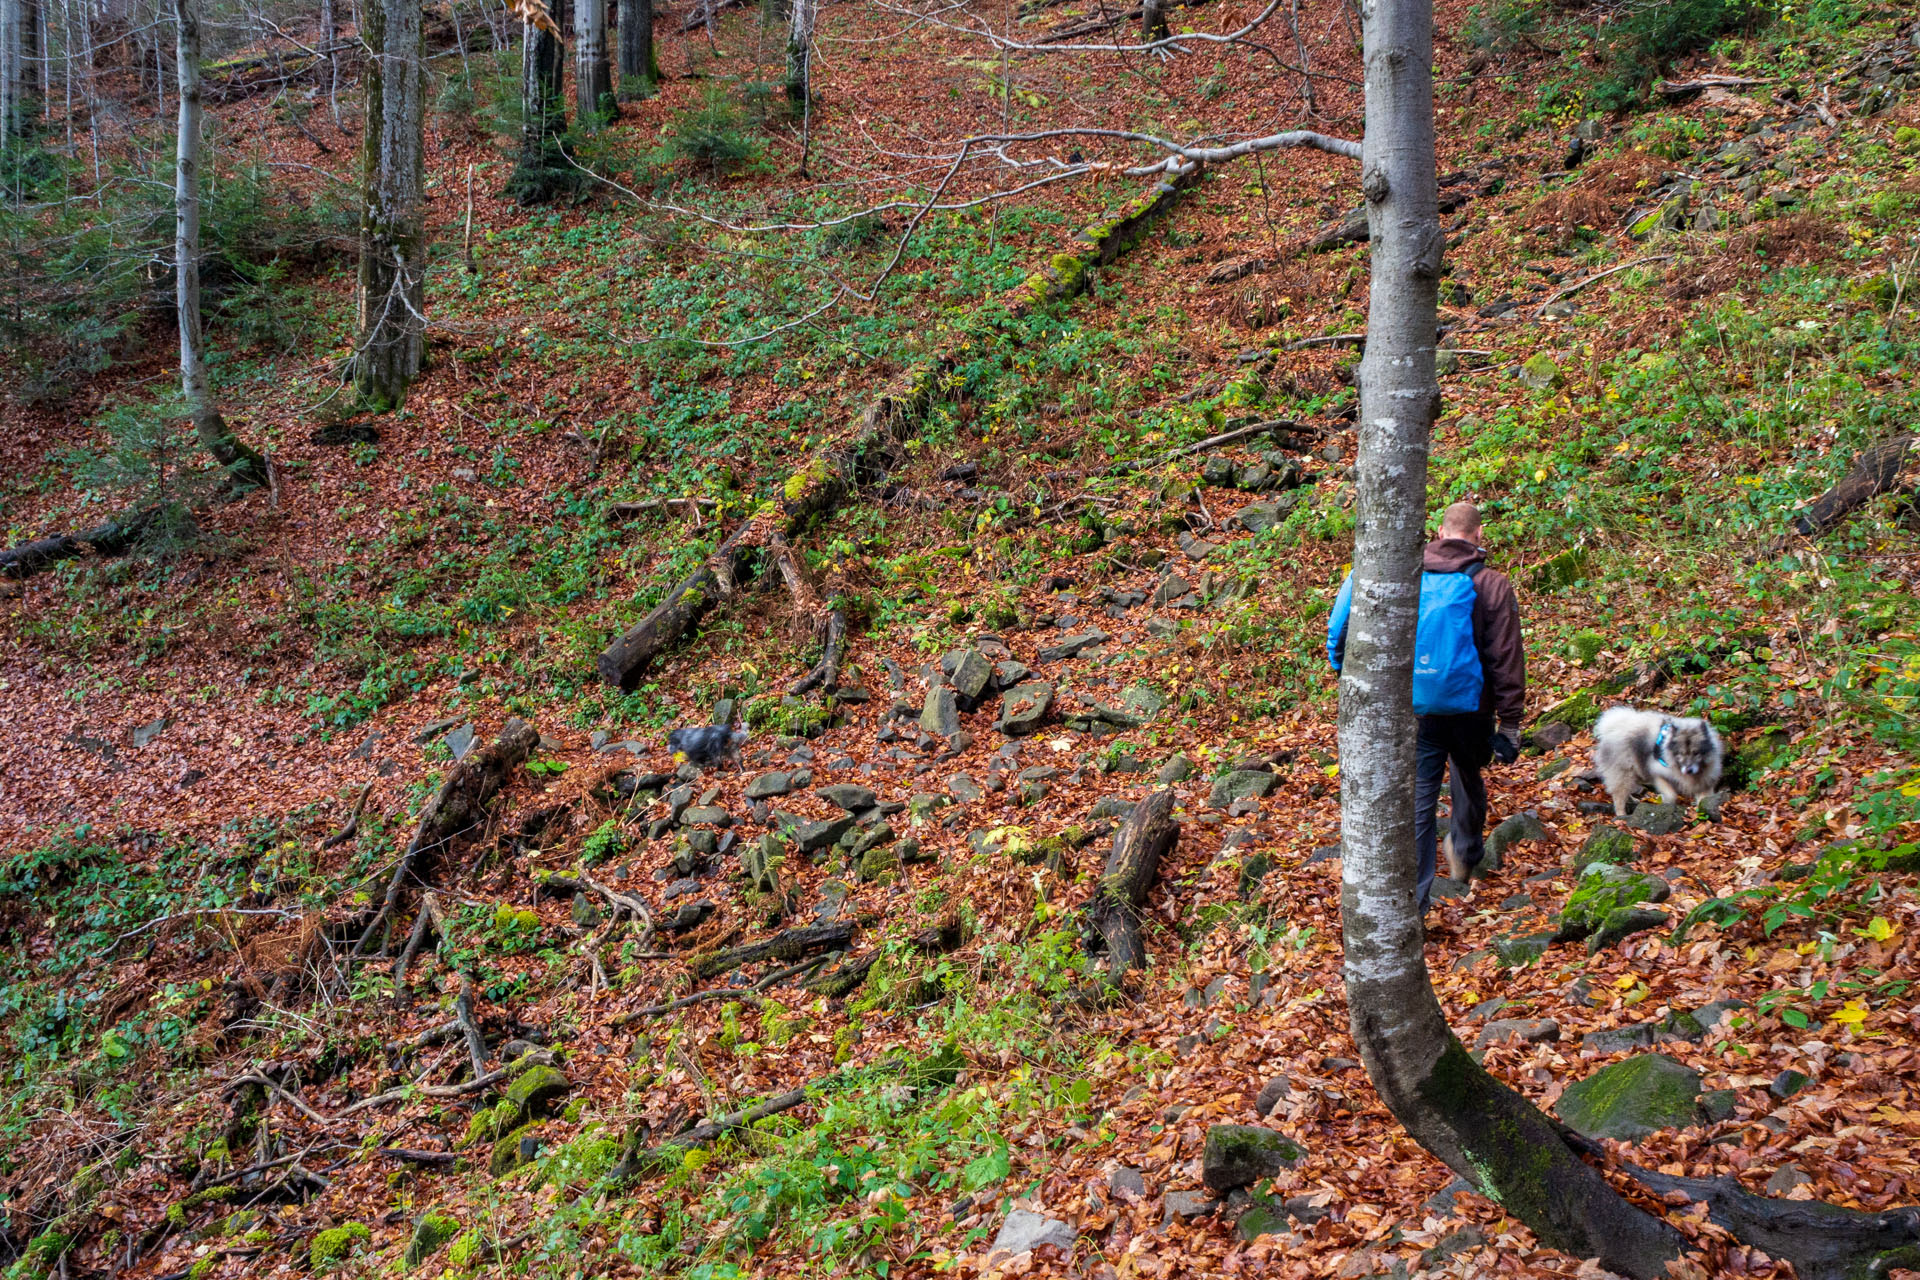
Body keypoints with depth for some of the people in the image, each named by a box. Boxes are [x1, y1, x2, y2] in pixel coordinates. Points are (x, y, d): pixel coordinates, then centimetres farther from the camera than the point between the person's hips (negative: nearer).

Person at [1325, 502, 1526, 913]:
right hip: (1469, 710, -1)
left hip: (1416, 711, 1)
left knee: (1417, 801, 3)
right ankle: (1466, 855, 46)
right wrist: (1509, 725, -4)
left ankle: (1414, 899, -1)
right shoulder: (1491, 586, -8)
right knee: (1469, 781, 26)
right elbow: (1507, 662, -8)